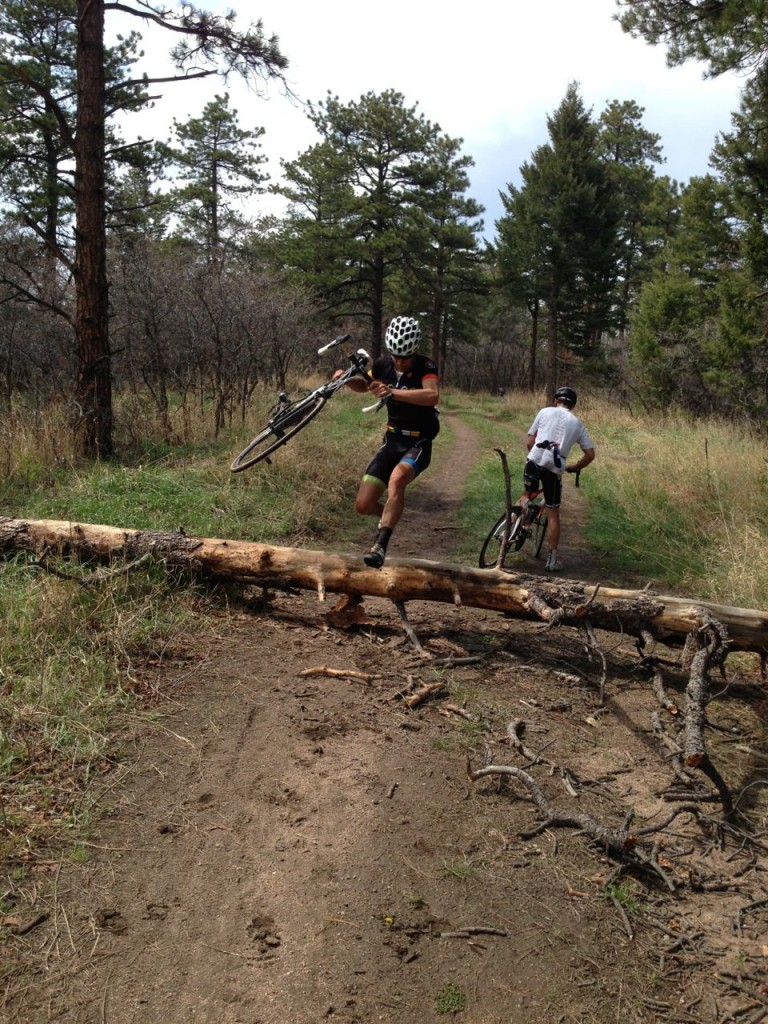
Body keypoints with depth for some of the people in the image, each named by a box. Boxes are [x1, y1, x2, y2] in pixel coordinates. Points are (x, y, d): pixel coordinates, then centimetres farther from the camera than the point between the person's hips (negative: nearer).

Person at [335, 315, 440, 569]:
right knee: (363, 505, -3)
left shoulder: (425, 367, -17)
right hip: (392, 441, 5)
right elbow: (363, 386, 19)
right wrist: (347, 379, -3)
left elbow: (432, 396, -38)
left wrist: (392, 392, -47)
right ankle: (391, 516, 30)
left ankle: (380, 546, -36)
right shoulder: (383, 364, -2)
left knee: (397, 478, -38)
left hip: (418, 443, -5)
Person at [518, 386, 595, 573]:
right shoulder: (577, 423, 18)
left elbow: (530, 441, 11)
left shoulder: (545, 411, 14)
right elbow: (590, 454, 15)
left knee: (528, 494, 28)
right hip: (555, 467, 0)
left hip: (534, 460, 0)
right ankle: (552, 560, 11)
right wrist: (574, 467, 30)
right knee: (553, 514, 9)